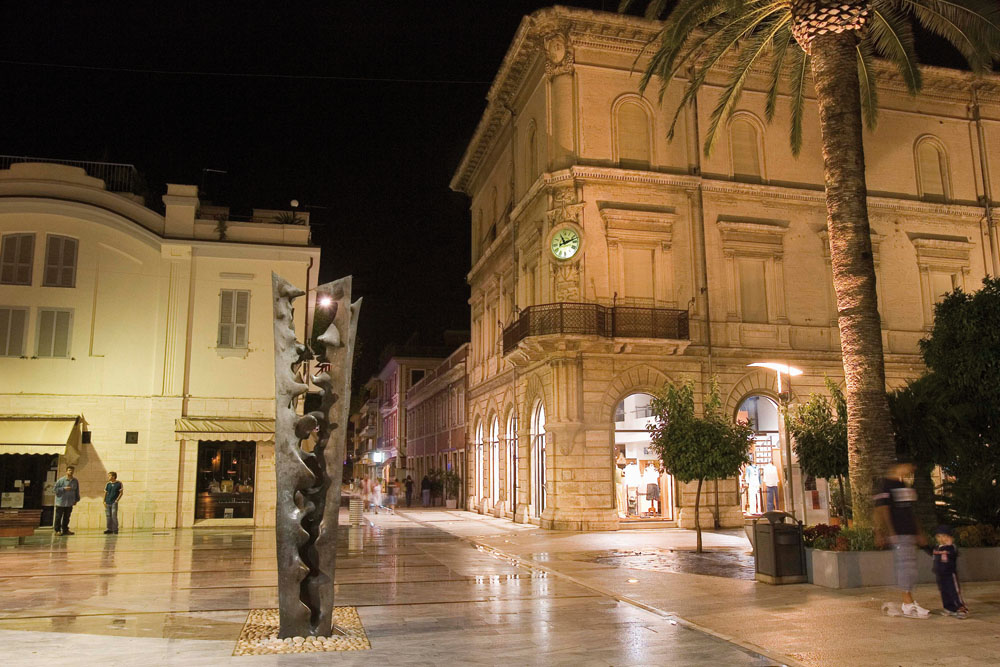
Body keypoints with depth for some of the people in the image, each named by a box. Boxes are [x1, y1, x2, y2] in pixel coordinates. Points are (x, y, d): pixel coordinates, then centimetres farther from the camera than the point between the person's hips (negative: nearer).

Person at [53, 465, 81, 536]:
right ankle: (57, 530, 10)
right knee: (58, 517, 2)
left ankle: (65, 530, 19)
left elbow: (77, 491, 14)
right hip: (61, 502, -4)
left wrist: (76, 499, 13)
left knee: (67, 517, 10)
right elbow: (55, 489, -7)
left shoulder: (75, 481, 5)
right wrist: (64, 489, -18)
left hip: (70, 503, 4)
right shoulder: (61, 480, -8)